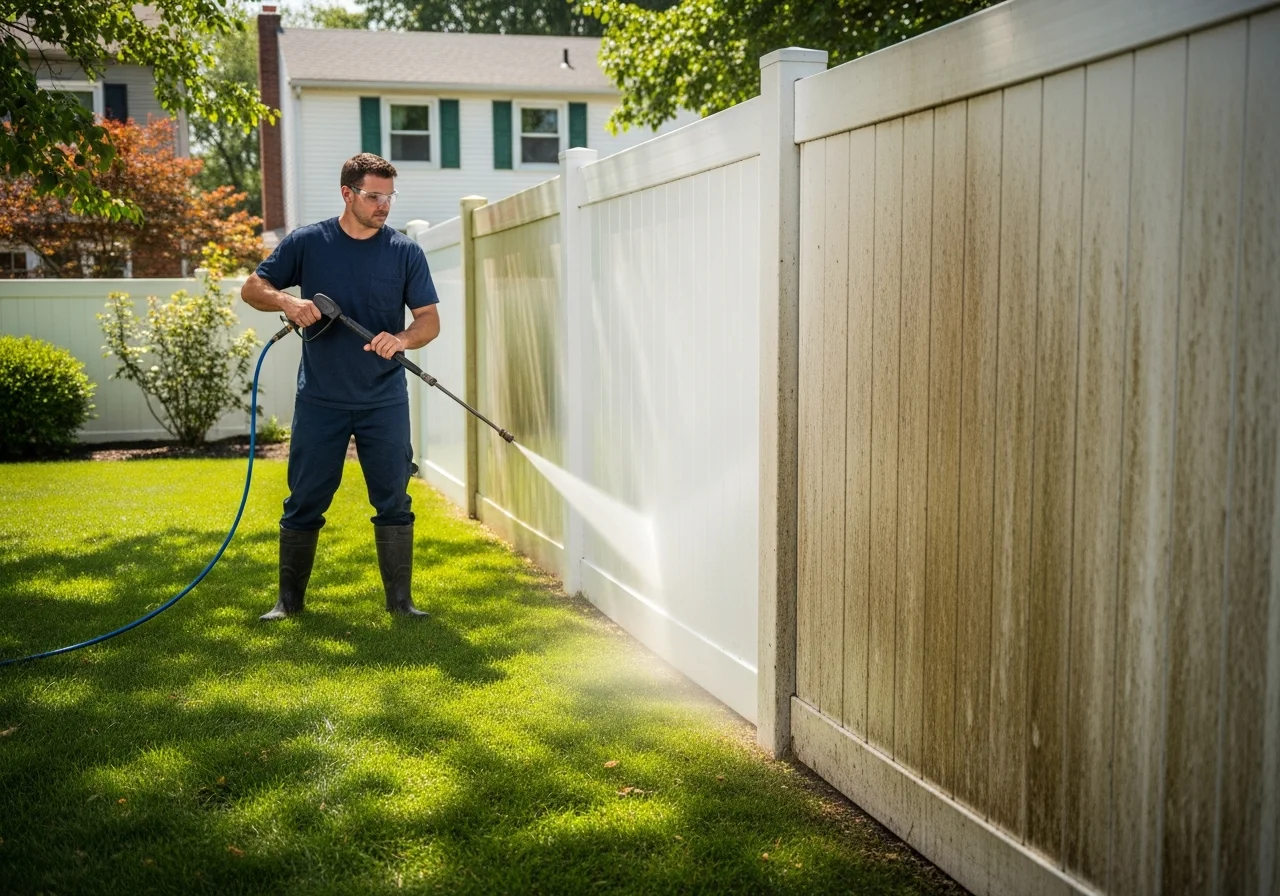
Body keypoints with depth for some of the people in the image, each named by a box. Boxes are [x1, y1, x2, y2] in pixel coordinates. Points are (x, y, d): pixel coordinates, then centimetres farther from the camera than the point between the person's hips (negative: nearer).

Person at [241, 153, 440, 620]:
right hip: (320, 400, 0)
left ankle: (400, 599, 13)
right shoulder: (306, 243, 1)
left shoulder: (405, 252, 2)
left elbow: (430, 319, 1)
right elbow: (252, 288, 5)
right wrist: (286, 301, -16)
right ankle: (289, 599, 19)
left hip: (385, 401, 1)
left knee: (394, 502, 3)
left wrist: (402, 339, -21)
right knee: (304, 502, 6)